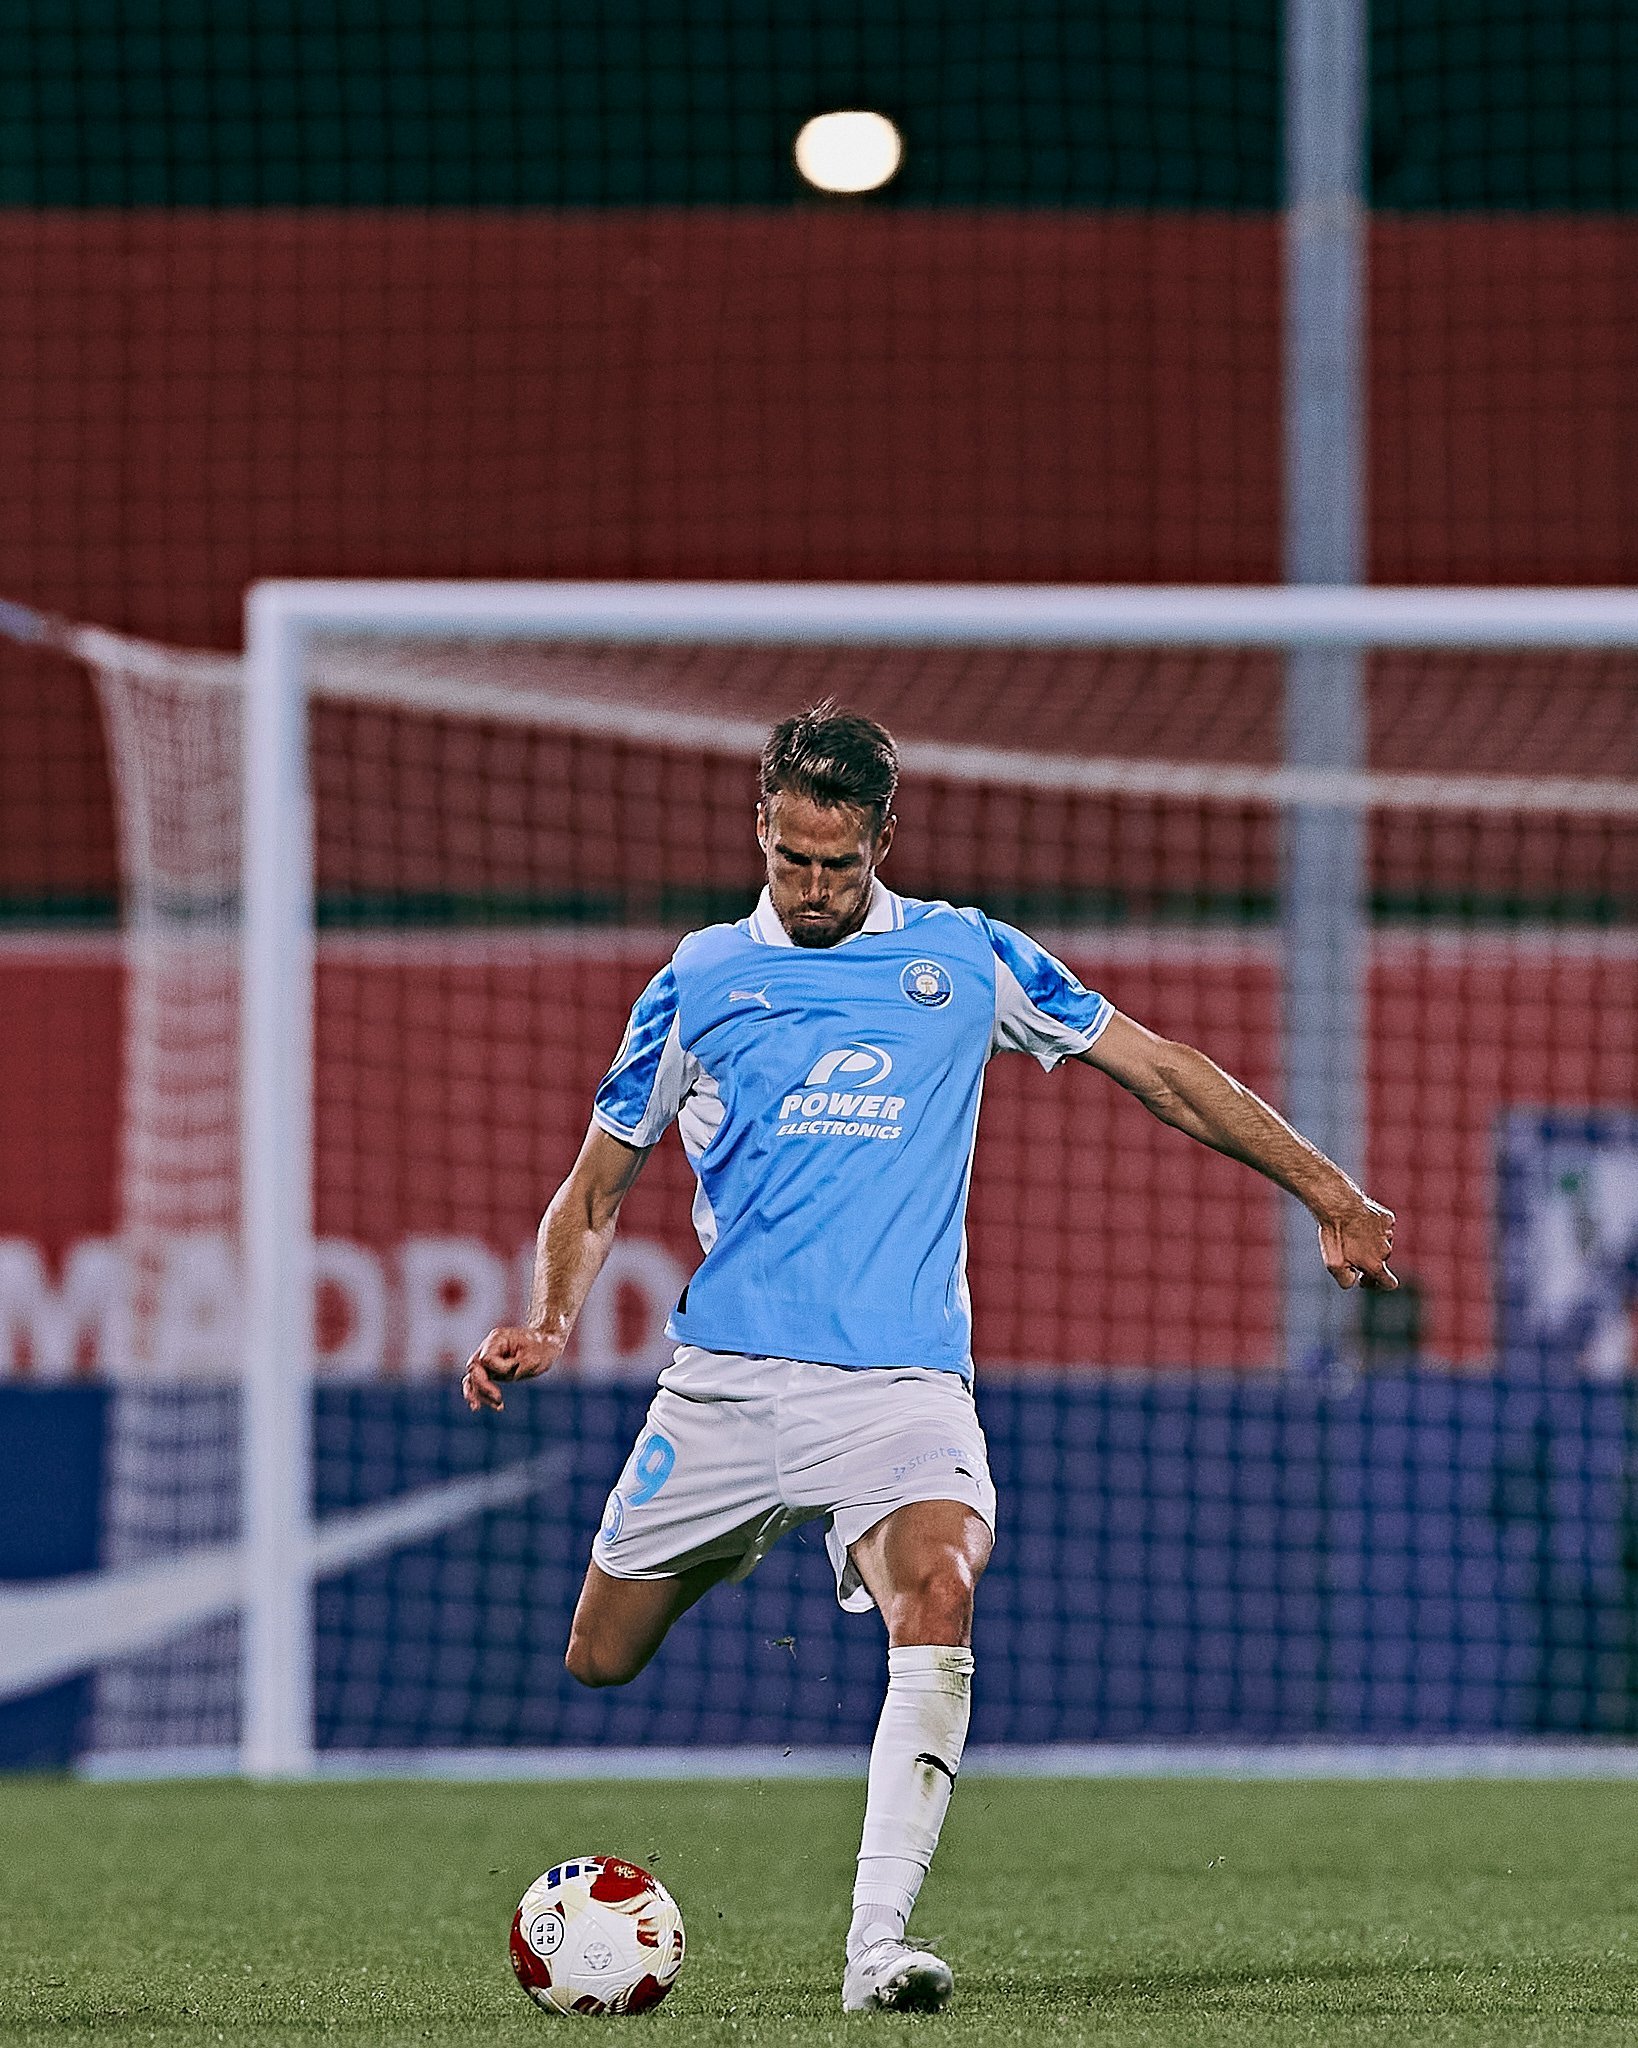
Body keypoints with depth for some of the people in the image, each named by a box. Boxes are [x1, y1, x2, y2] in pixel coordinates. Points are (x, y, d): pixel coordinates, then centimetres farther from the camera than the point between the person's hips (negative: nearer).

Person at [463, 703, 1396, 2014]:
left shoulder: (963, 959, 9)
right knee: (601, 1660, 5)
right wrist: (548, 1326, -3)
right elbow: (599, 1185, 15)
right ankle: (737, 1543, 41)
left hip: (902, 1383, -2)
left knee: (937, 1600, -29)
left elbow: (1160, 1070, 16)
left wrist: (1328, 1192, 14)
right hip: (726, 1375, 2)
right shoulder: (701, 982, 9)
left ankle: (878, 1943, -33)